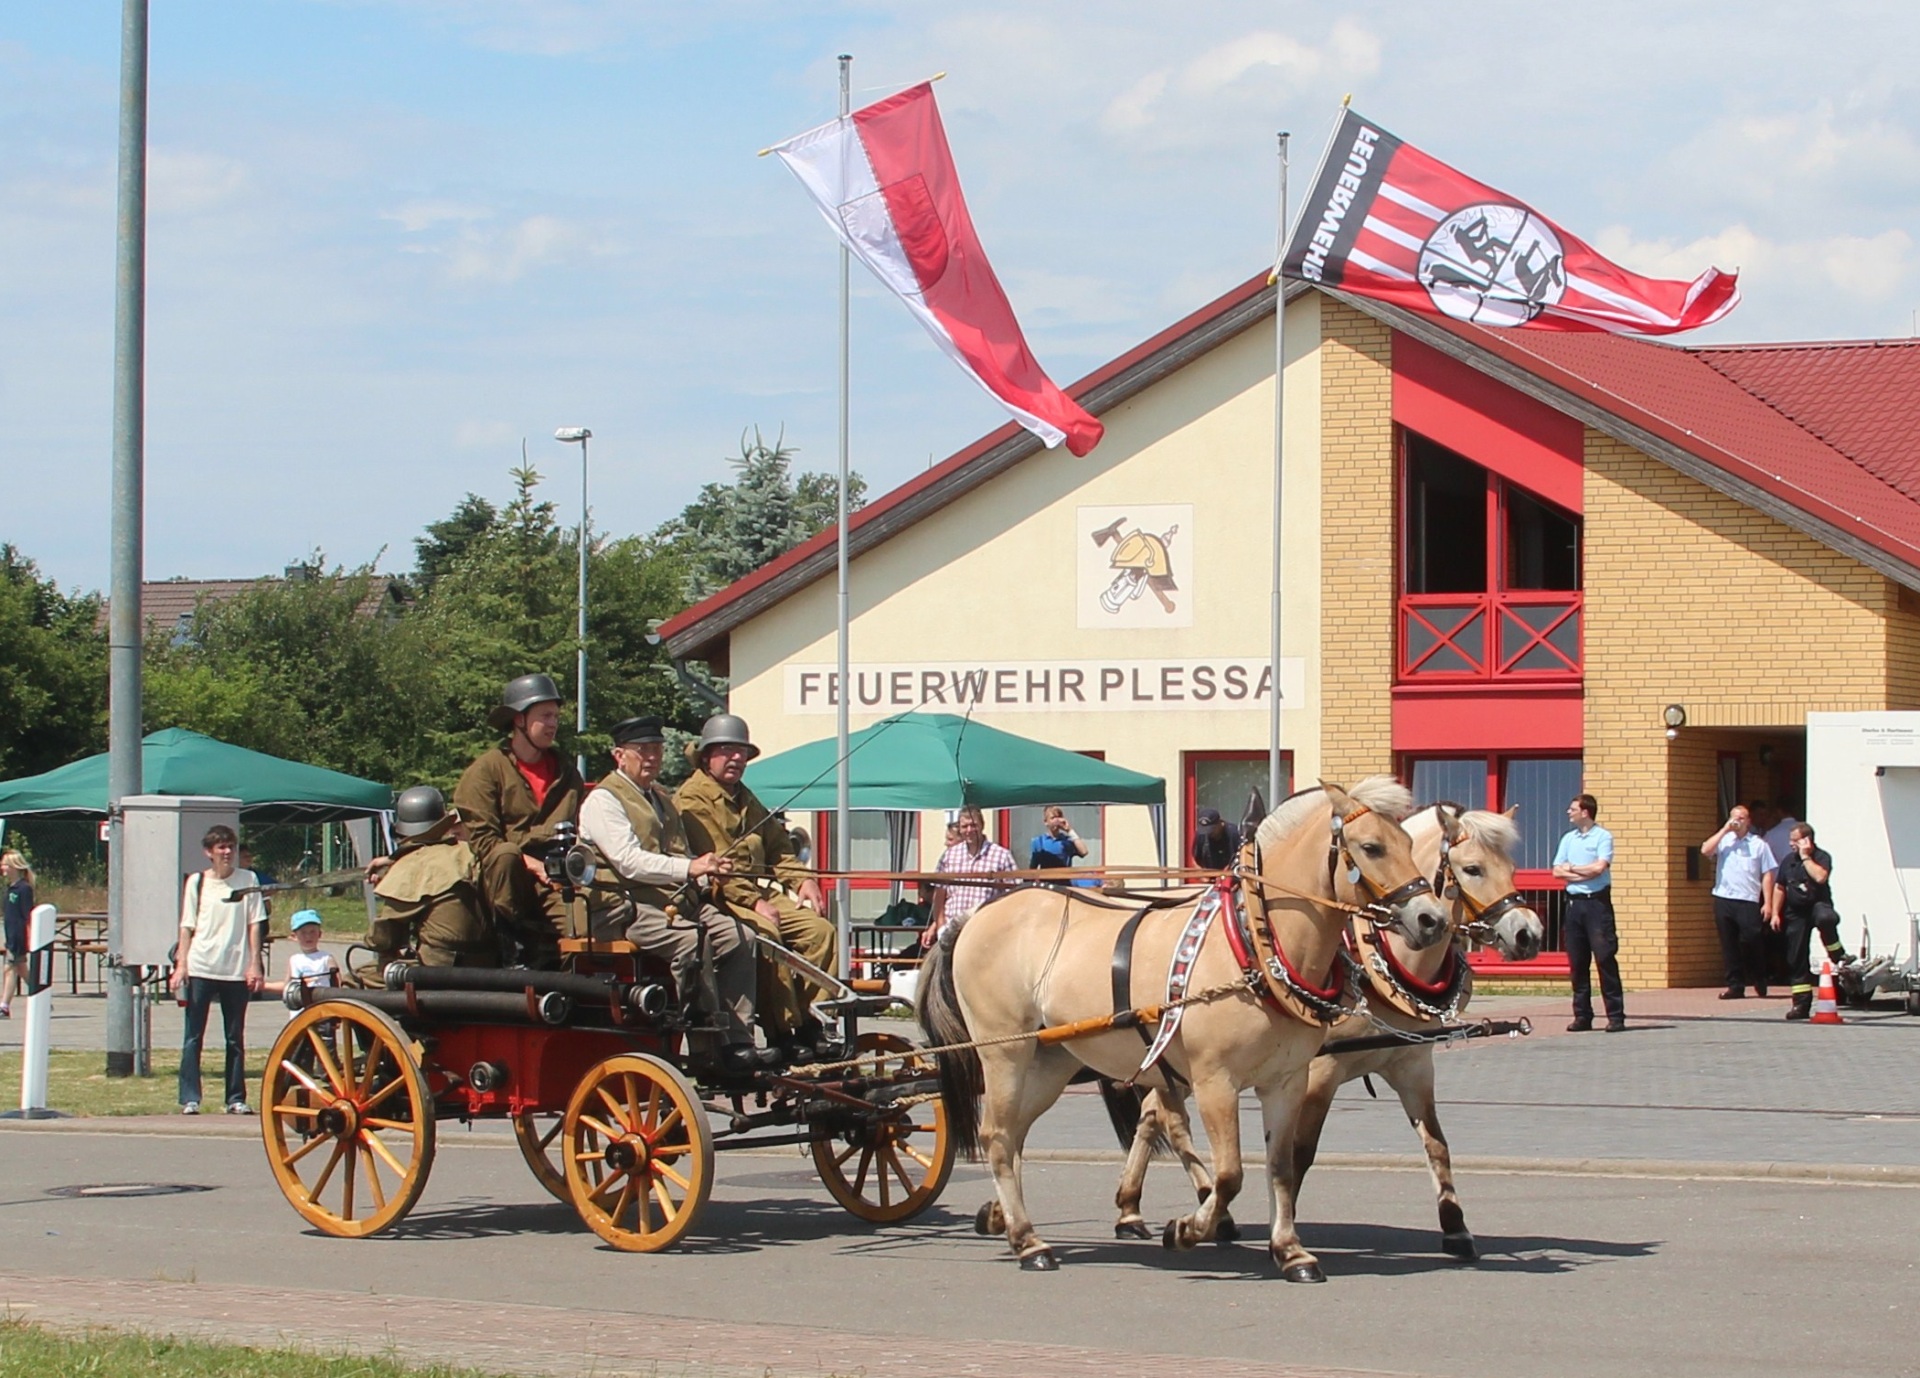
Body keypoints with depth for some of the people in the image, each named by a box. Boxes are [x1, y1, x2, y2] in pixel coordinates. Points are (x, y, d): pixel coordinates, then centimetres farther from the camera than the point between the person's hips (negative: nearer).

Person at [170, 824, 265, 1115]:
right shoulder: (197, 882, 6)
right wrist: (181, 965, -4)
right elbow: (187, 926, 5)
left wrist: (254, 965, -2)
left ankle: (236, 1099, 11)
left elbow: (255, 924, 5)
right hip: (200, 969, 0)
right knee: (193, 1036, -2)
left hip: (236, 970, 0)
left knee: (235, 1038, 6)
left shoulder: (247, 880, 5)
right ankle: (190, 1099, 0)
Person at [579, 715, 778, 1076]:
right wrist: (688, 868, -28)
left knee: (739, 937, -14)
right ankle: (711, 1048, -29)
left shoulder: (661, 800, 27)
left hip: (674, 901, 8)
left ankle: (738, 1043, -18)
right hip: (625, 907, -8)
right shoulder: (602, 800, -2)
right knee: (691, 940, -33)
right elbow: (629, 861, -17)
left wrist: (708, 870, 5)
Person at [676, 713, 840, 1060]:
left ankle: (806, 1017, -9)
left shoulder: (745, 800, 25)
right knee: (765, 933, -33)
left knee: (819, 928, -11)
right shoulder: (690, 800, -5)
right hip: (720, 898, -9)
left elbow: (779, 847, 28)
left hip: (763, 891, 9)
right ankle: (783, 1031, -29)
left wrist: (802, 879, 7)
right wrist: (752, 901, -21)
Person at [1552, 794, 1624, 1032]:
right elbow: (1558, 871, 7)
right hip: (1574, 902, 6)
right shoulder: (1568, 839, 15)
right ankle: (1582, 1015, 9)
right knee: (1576, 961, 5)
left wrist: (1572, 868, -1)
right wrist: (1585, 873, -7)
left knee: (1605, 958, -8)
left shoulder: (1603, 837, -2)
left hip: (1597, 902, -6)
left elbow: (1599, 868, -13)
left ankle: (1616, 1015, -8)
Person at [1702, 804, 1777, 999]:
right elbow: (1705, 850, -7)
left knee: (1752, 941, -7)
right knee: (1729, 945, 3)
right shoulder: (1724, 840, 11)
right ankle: (1735, 985, 9)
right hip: (1723, 900, 2)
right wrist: (1725, 830, -5)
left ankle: (1759, 983, 12)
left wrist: (1768, 903, -3)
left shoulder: (1758, 844, 7)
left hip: (1748, 901, -2)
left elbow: (1767, 875, 4)